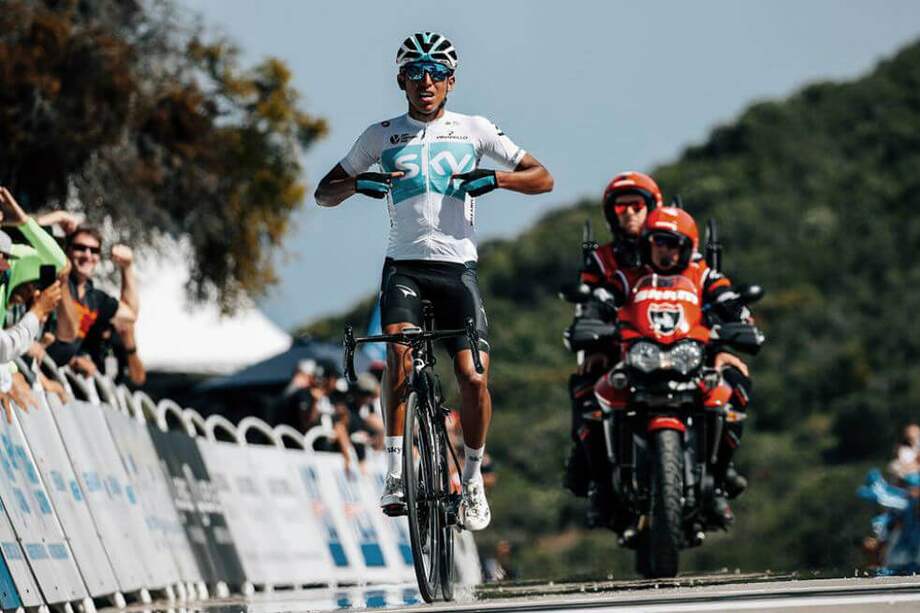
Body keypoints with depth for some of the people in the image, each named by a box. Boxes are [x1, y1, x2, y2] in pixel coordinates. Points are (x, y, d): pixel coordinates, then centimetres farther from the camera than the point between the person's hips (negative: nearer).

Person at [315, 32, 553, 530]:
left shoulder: (473, 130, 8)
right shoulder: (382, 135, 9)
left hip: (458, 267, 0)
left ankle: (473, 478, 9)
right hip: (404, 265, 0)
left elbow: (543, 179, 7)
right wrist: (358, 183, -11)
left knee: (474, 377, -14)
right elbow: (324, 194, 12)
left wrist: (496, 178, -13)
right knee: (400, 353, -28)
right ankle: (394, 473, -22)